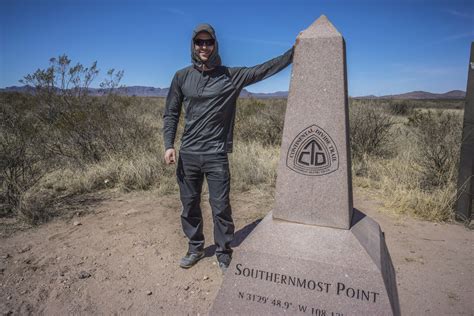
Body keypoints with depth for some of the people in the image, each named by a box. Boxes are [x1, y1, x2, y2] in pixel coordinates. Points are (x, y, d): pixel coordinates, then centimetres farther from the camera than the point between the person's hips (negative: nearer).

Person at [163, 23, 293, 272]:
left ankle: (223, 253, 23)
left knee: (221, 207, 3)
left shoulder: (231, 76, 1)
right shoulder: (182, 77, 6)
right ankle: (195, 248, 32)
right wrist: (169, 144, -2)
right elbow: (171, 113, 8)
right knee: (189, 205, 12)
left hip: (217, 156, -2)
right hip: (188, 154, 2)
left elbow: (264, 69, -1)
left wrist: (295, 50, -6)